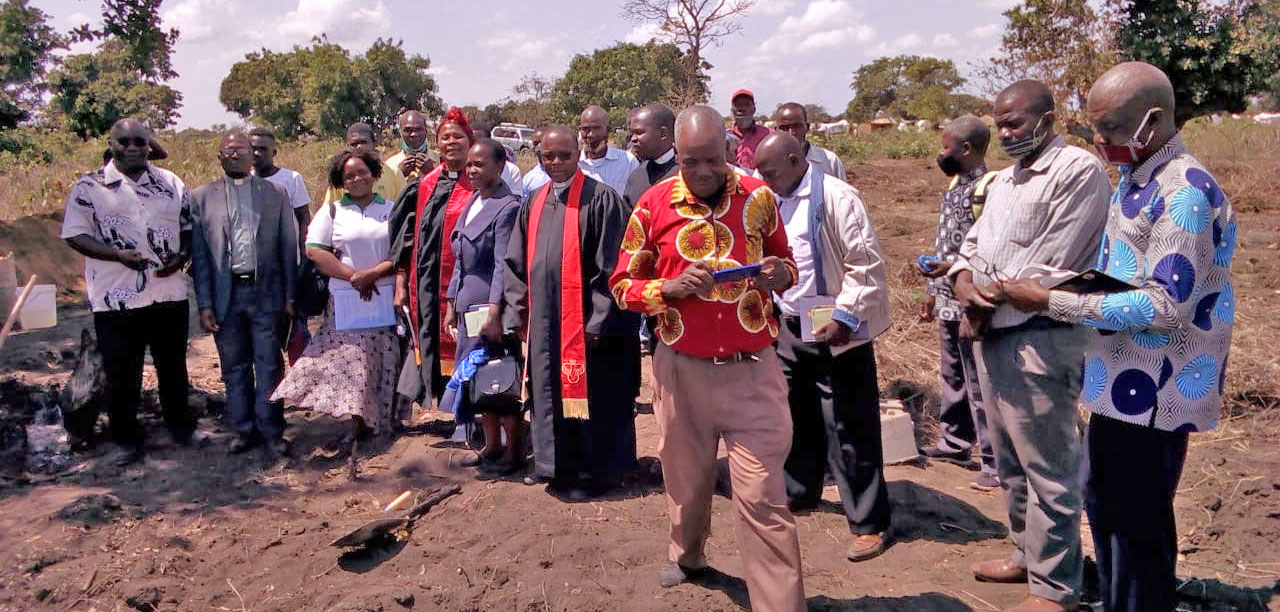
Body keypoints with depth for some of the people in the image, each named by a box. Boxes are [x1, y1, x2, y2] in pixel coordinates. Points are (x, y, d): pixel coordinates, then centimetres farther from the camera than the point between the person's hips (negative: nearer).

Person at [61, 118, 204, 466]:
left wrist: (182, 256, -8)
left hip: (169, 292, 3)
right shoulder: (89, 187, -2)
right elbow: (74, 235, -5)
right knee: (121, 373, 6)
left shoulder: (171, 183, 8)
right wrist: (119, 254, -20)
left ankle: (181, 426, 30)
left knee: (173, 366, 14)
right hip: (116, 298, -3)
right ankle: (126, 440, 20)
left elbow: (189, 227, 13)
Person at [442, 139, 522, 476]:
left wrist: (494, 310, -22)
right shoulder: (472, 203, 13)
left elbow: (503, 264, -18)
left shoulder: (507, 207, -12)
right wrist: (451, 303, 15)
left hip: (493, 304, -8)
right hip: (468, 303, 8)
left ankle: (513, 451, 15)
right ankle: (492, 445, 27)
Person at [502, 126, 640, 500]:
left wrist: (599, 319, -15)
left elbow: (611, 264, -12)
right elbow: (518, 263, 15)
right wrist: (517, 313, 9)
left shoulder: (600, 199, -8)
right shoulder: (534, 203, 12)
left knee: (588, 395, 3)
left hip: (584, 319, -6)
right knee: (552, 394, 13)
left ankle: (590, 472, 17)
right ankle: (559, 468, 28)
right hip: (544, 321, 6)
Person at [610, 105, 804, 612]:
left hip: (752, 369, -1)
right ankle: (687, 553, 48)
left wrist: (781, 273, -8)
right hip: (682, 370, 1)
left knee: (763, 496, -4)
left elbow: (784, 261, 16)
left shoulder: (759, 197, 1)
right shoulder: (654, 205, -2)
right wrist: (671, 289, -16)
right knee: (686, 477, 20)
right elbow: (623, 285, 3)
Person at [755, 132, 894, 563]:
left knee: (849, 430, -2)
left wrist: (845, 317, -20)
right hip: (792, 331, 8)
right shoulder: (776, 202, 11)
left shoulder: (835, 197, -13)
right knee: (798, 420, 19)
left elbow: (866, 263, -17)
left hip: (836, 333, -7)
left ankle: (869, 523, 9)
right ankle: (800, 492, 38)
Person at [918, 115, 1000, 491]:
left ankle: (995, 462, 10)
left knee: (979, 384, -1)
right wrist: (931, 290, 20)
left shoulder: (989, 188, -16)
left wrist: (953, 266, -26)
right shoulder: (956, 184, 12)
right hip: (947, 301, 9)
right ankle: (954, 442, 36)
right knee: (952, 376, 20)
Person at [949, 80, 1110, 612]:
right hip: (991, 335, 9)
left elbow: (1047, 266, -18)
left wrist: (987, 306, -10)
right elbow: (972, 245, 16)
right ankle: (1028, 554, 35)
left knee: (1047, 470, -1)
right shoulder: (1004, 179, 18)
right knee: (1010, 462, 19)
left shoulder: (1078, 170, -10)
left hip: (1039, 340, -9)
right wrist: (966, 287, -5)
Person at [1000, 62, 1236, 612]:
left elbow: (1164, 307, -25)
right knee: (1102, 498, 20)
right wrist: (1068, 285, 3)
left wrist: (1052, 302, -23)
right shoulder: (1132, 180, 9)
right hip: (1119, 376, 9)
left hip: (1154, 387, -9)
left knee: (1138, 521, 4)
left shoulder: (1185, 193, -20)